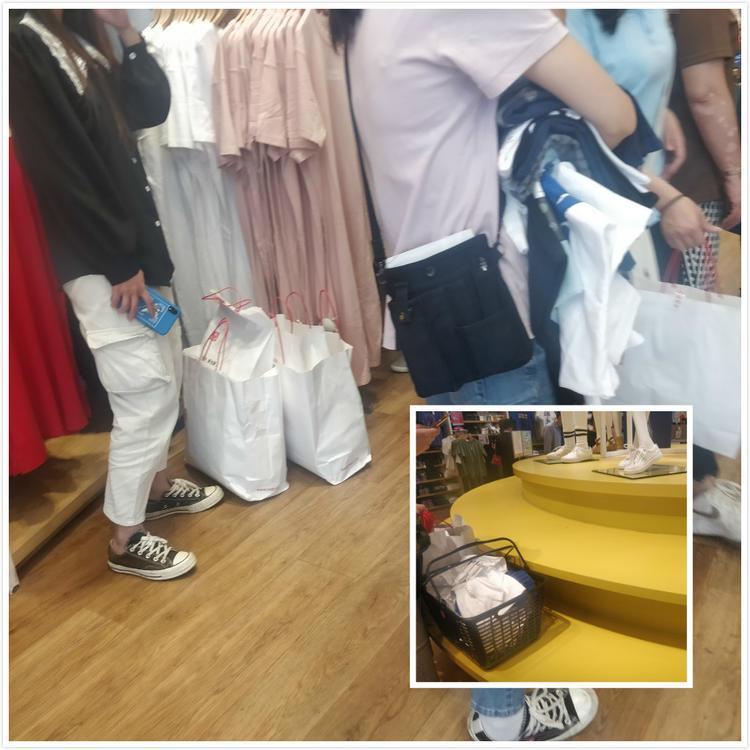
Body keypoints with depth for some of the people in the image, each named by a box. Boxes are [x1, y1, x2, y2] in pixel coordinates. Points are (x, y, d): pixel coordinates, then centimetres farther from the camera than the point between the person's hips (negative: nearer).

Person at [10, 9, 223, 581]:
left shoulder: (84, 39, 14)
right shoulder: (25, 48, -13)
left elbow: (152, 110, 13)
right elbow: (56, 172, -19)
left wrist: (128, 33, 2)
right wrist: (120, 265, -18)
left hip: (138, 242, 9)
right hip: (99, 264, -9)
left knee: (168, 377, 17)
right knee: (146, 398, -4)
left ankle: (158, 486, 37)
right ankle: (126, 540, 13)